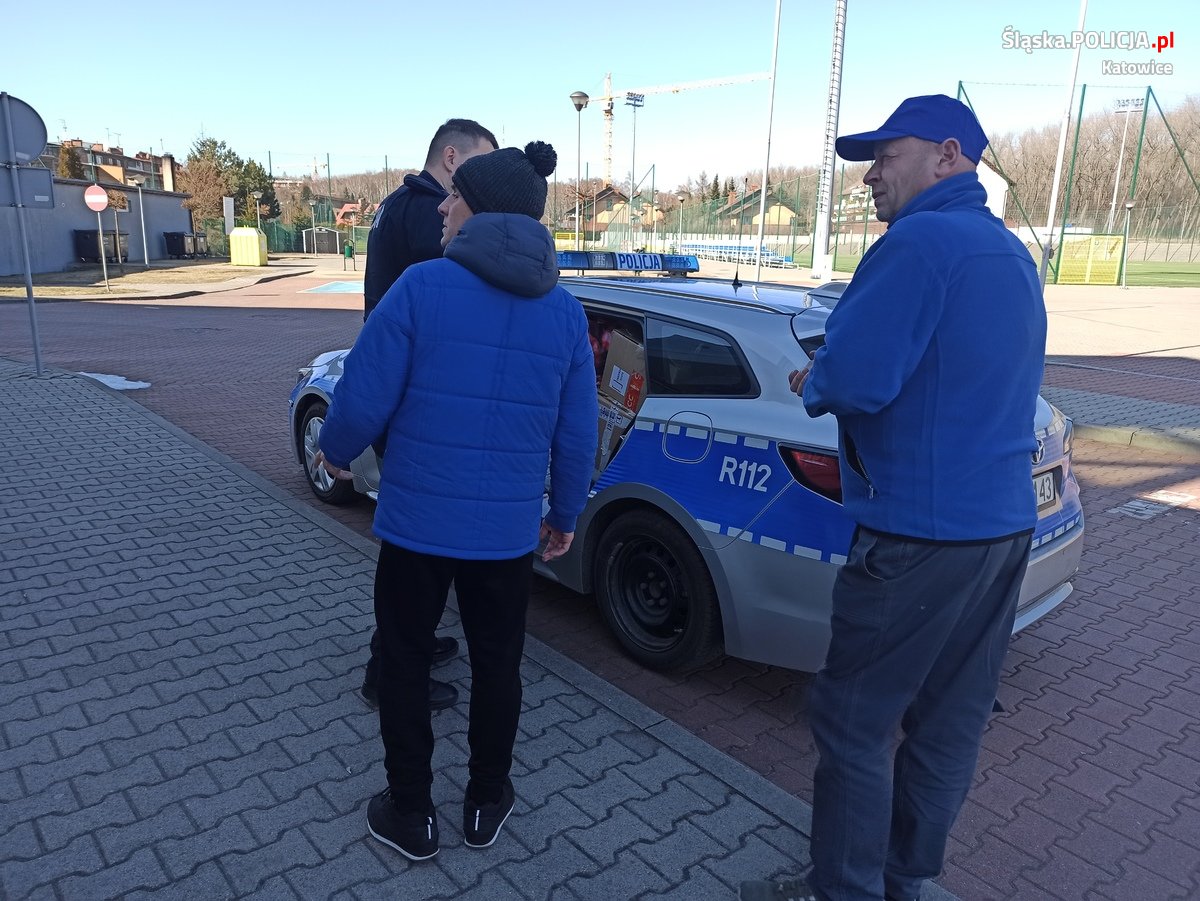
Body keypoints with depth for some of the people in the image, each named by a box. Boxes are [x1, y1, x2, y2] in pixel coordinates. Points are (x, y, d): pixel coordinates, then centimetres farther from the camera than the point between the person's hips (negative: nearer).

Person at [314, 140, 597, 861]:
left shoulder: (421, 287, -12)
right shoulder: (566, 312, -1)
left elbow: (365, 396, -11)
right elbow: (577, 436, 1)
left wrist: (336, 453, 10)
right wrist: (565, 515, 15)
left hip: (416, 523, -3)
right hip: (508, 532, 3)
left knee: (405, 666, 16)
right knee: (498, 665, 20)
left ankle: (411, 816, 29)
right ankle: (486, 804, 36)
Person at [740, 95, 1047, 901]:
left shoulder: (920, 242, -15)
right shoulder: (1011, 255, 16)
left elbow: (853, 379, -23)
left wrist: (811, 385, -1)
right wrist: (831, 380, 13)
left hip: (922, 531, -9)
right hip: (1003, 522, 10)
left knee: (854, 721, 3)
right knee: (950, 721, 16)